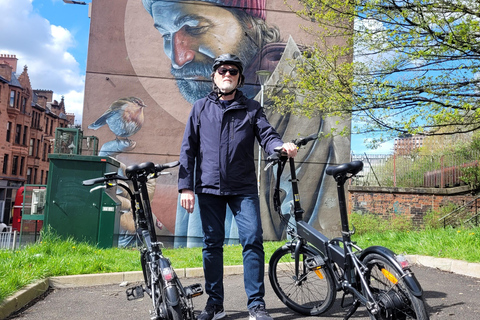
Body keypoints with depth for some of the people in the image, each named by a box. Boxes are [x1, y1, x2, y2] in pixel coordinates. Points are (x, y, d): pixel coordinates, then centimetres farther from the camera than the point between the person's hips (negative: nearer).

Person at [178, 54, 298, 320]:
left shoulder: (251, 108, 11)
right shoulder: (200, 108, 11)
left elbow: (266, 135, 0)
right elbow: (188, 149, 7)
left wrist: (282, 146, -24)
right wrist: (186, 186, -1)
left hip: (243, 188, -1)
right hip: (209, 188, 1)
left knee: (253, 241, -9)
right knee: (212, 244, 6)